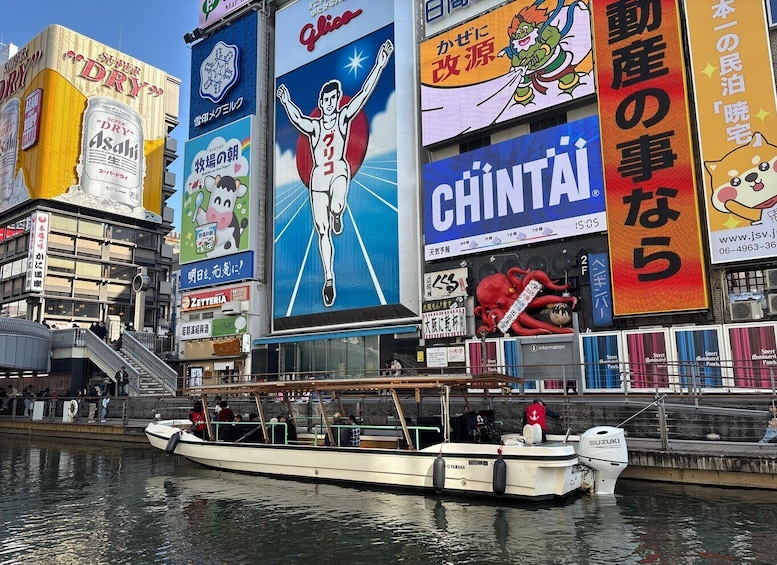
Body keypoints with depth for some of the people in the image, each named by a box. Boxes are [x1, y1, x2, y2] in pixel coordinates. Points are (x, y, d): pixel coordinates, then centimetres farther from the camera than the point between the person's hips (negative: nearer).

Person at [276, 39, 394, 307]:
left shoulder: (344, 117, 6)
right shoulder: (313, 125, 8)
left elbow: (364, 93, -2)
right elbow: (298, 119, -12)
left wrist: (380, 64, -9)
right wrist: (287, 103, -29)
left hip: (339, 170, -1)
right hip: (318, 177, 2)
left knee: (337, 206, -37)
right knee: (322, 232, 1)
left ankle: (337, 214, 3)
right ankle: (329, 279, 12)